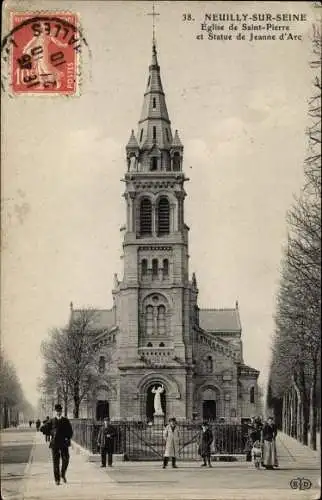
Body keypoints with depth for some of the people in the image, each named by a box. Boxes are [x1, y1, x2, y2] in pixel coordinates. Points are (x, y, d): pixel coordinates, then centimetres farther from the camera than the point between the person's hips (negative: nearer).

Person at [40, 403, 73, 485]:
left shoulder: (65, 420, 8)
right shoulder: (52, 421, 5)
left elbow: (70, 431, 13)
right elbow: (42, 428, 7)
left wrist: (68, 438, -2)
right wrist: (51, 433, 3)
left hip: (64, 443, 1)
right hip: (55, 443, -1)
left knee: (66, 459, -11)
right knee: (56, 462, 1)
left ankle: (63, 474, 12)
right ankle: (57, 479, 6)